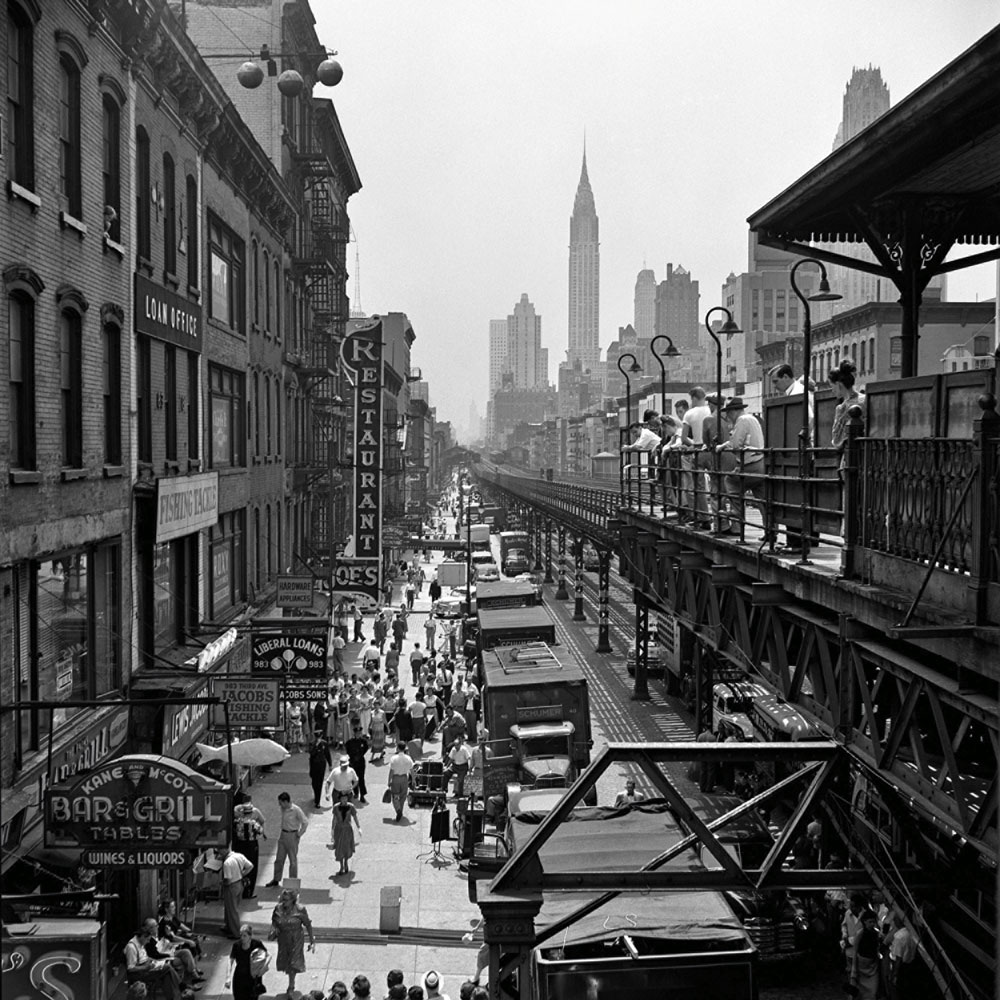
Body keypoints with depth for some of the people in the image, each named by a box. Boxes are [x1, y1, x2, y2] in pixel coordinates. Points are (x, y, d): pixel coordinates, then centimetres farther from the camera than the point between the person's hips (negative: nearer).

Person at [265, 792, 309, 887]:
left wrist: (299, 834, -12)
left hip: (292, 836, -7)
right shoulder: (282, 808, 0)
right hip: (283, 835, 7)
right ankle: (276, 879, 26)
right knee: (279, 858, 13)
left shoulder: (296, 810, -20)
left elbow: (305, 822, -16)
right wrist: (282, 831, 10)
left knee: (293, 860, 4)